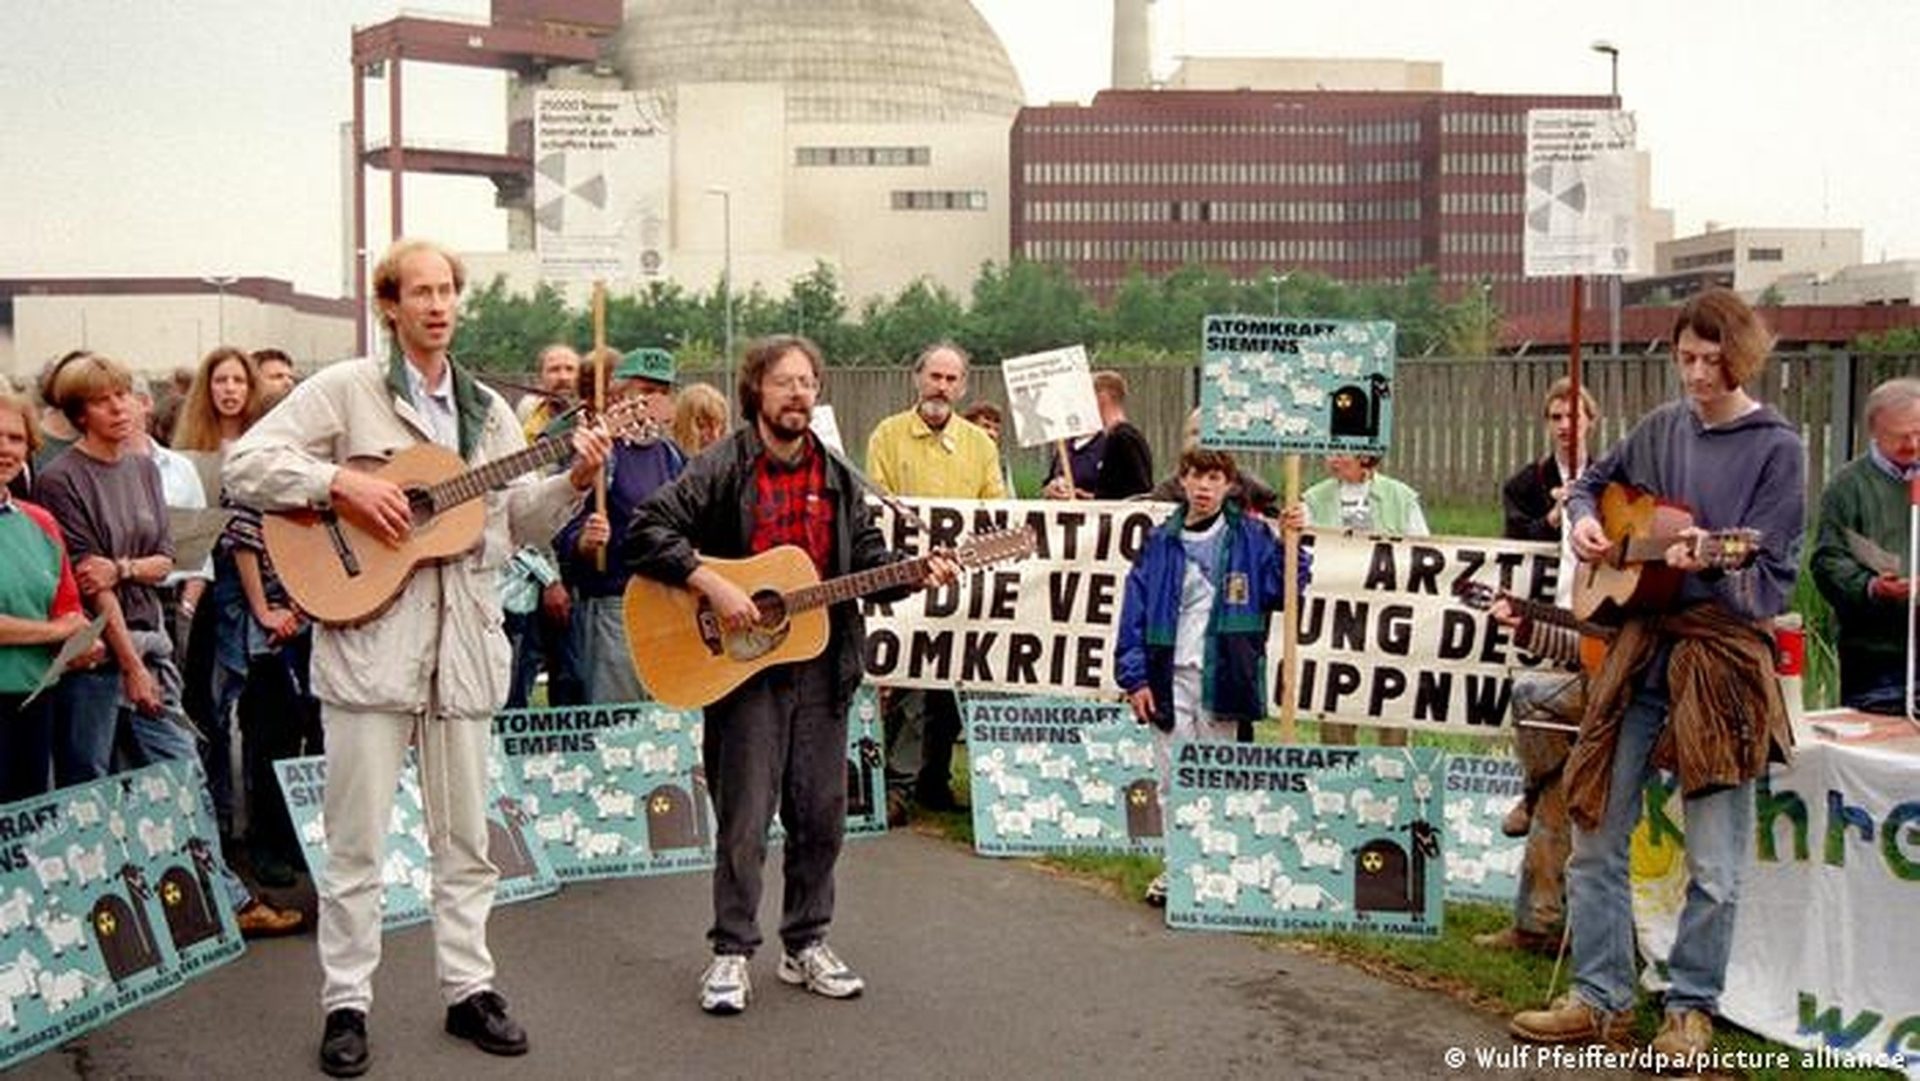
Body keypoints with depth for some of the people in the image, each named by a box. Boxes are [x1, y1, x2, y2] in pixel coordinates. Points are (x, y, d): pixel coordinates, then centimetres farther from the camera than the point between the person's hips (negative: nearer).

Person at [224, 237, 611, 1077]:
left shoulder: (486, 409, 14)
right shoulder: (344, 389, -1)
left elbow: (521, 521, 14)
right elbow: (244, 466, -6)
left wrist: (575, 480, -3)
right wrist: (341, 483, -17)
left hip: (462, 641, 4)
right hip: (367, 637, -4)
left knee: (465, 835, 11)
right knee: (357, 840, 3)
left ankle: (469, 987, 22)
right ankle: (346, 1004, 14)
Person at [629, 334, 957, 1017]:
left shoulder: (835, 477, 12)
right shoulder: (723, 468, -4)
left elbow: (868, 561, 14)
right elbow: (647, 531, -11)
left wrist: (917, 573, -5)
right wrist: (710, 585, -19)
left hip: (820, 662, 5)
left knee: (822, 814, 10)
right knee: (744, 821, -1)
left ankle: (806, 946, 24)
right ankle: (731, 954, 12)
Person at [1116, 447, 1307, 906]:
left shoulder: (1252, 537, 3)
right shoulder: (1161, 543, 6)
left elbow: (1280, 591, -2)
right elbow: (1136, 610, 5)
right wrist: (1134, 676, -1)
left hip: (1224, 676, -1)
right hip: (1171, 677, 2)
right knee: (1173, 778, 6)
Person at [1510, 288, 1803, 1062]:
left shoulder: (1777, 448, -5)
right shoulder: (1662, 428, 8)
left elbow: (1772, 576, -9)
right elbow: (1592, 484, 25)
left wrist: (1711, 563, -28)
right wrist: (1584, 521, 3)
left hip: (1722, 657, -5)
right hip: (1638, 644, 5)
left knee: (1713, 864, 2)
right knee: (1595, 835, 7)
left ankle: (1691, 1009, 19)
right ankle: (1602, 998, 19)